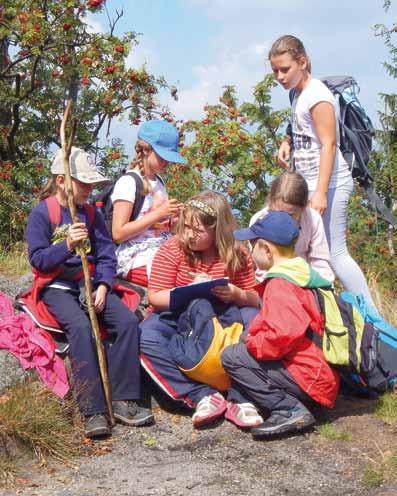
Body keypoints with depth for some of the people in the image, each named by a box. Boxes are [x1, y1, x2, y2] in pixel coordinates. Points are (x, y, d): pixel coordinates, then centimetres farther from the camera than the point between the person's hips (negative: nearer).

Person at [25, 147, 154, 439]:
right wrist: (67, 245, -27)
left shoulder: (91, 214, 11)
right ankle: (93, 411, -33)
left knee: (127, 320, -21)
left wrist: (103, 286, -10)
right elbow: (37, 259, -10)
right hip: (57, 287, -5)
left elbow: (107, 256, 7)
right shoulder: (42, 213, -3)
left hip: (90, 283, 5)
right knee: (80, 326, -34)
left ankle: (123, 401, -17)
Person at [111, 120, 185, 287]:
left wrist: (173, 217, 6)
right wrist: (158, 214, -15)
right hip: (136, 259, -8)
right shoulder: (128, 182, -6)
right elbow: (118, 233, -13)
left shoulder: (159, 182, 19)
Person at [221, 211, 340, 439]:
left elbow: (282, 336, -28)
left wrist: (251, 344, -10)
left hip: (308, 378, -10)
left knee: (232, 357, -10)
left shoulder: (280, 285, -17)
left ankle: (289, 409, -13)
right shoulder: (304, 274, 14)